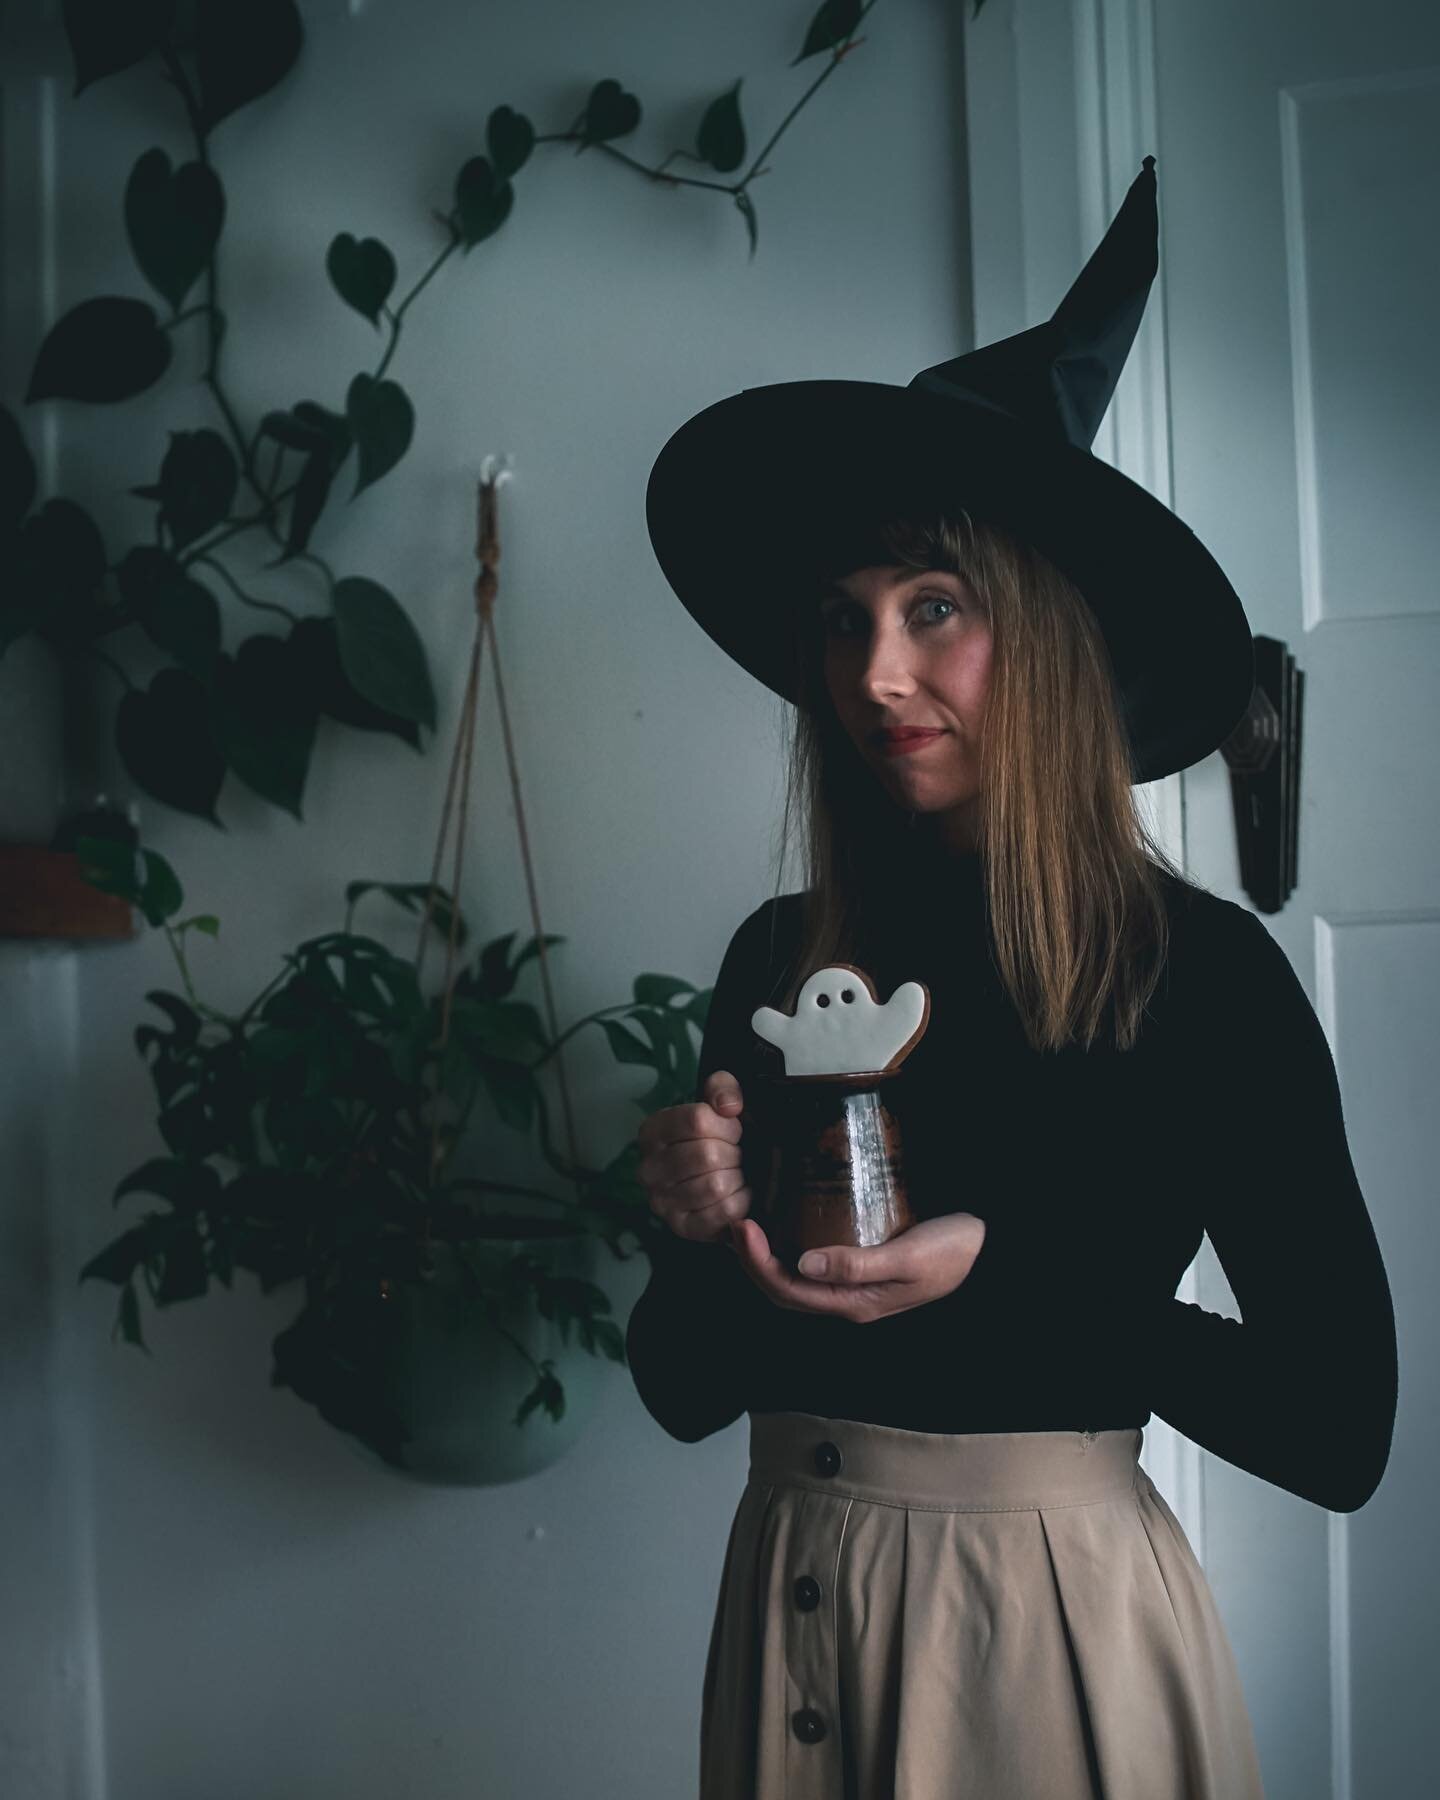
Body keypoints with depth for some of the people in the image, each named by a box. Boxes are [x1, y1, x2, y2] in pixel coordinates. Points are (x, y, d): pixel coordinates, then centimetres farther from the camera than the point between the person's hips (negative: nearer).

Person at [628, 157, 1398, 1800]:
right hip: (792, 1604, 4)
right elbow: (683, 1388, 6)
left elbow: (1340, 1431, -14)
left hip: (1059, 1618, -4)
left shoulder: (1202, 972, -12)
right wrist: (701, 1234, -14)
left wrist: (1001, 1275, -21)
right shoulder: (780, 960, 0)